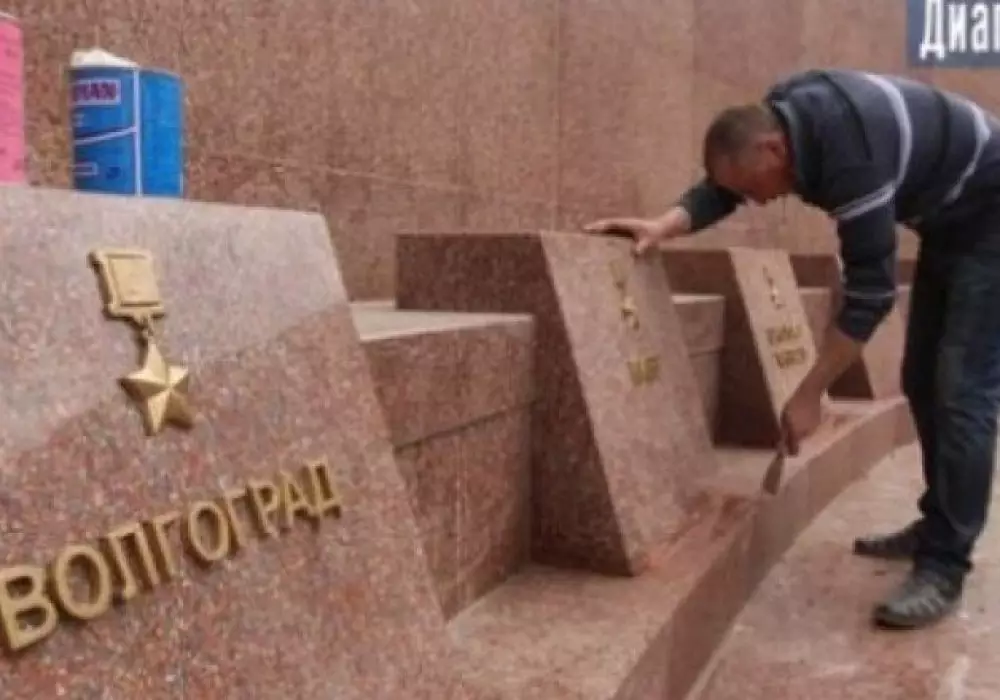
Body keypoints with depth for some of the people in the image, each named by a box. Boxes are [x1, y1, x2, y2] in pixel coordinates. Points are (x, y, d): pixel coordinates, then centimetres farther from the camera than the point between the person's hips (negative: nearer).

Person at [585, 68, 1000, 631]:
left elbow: (869, 293, -34)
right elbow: (721, 189, -1)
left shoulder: (851, 153, -37)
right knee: (923, 382, 11)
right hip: (947, 222, 9)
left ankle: (945, 566, -8)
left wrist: (810, 395, -29)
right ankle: (937, 527, 23)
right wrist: (664, 226, -21)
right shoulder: (780, 117, -13)